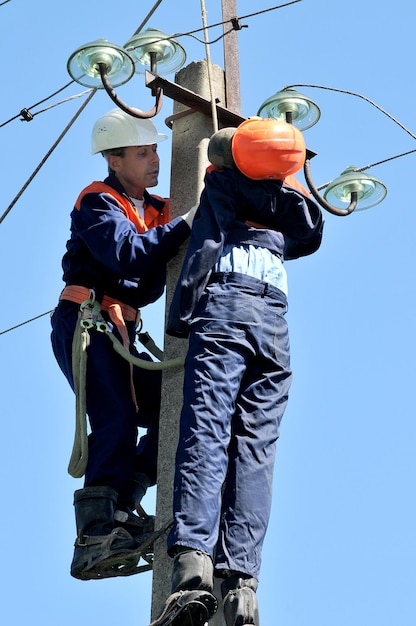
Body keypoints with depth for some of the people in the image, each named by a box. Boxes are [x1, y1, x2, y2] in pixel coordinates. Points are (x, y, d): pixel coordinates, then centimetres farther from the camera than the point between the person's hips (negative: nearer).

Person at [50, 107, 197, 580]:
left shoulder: (156, 211, 21)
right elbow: (128, 254, -22)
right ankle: (96, 536, -29)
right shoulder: (99, 202, -3)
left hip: (120, 331, 9)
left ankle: (118, 506, -3)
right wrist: (186, 224, -21)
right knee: (118, 419, -21)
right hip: (85, 322, -9)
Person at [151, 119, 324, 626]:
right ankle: (241, 581, -19)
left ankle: (192, 563, -35)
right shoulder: (290, 200, 31)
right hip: (277, 321, 4)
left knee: (205, 434, -17)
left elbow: (204, 247, 8)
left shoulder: (221, 182, 18)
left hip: (226, 303, -4)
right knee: (255, 450, -4)